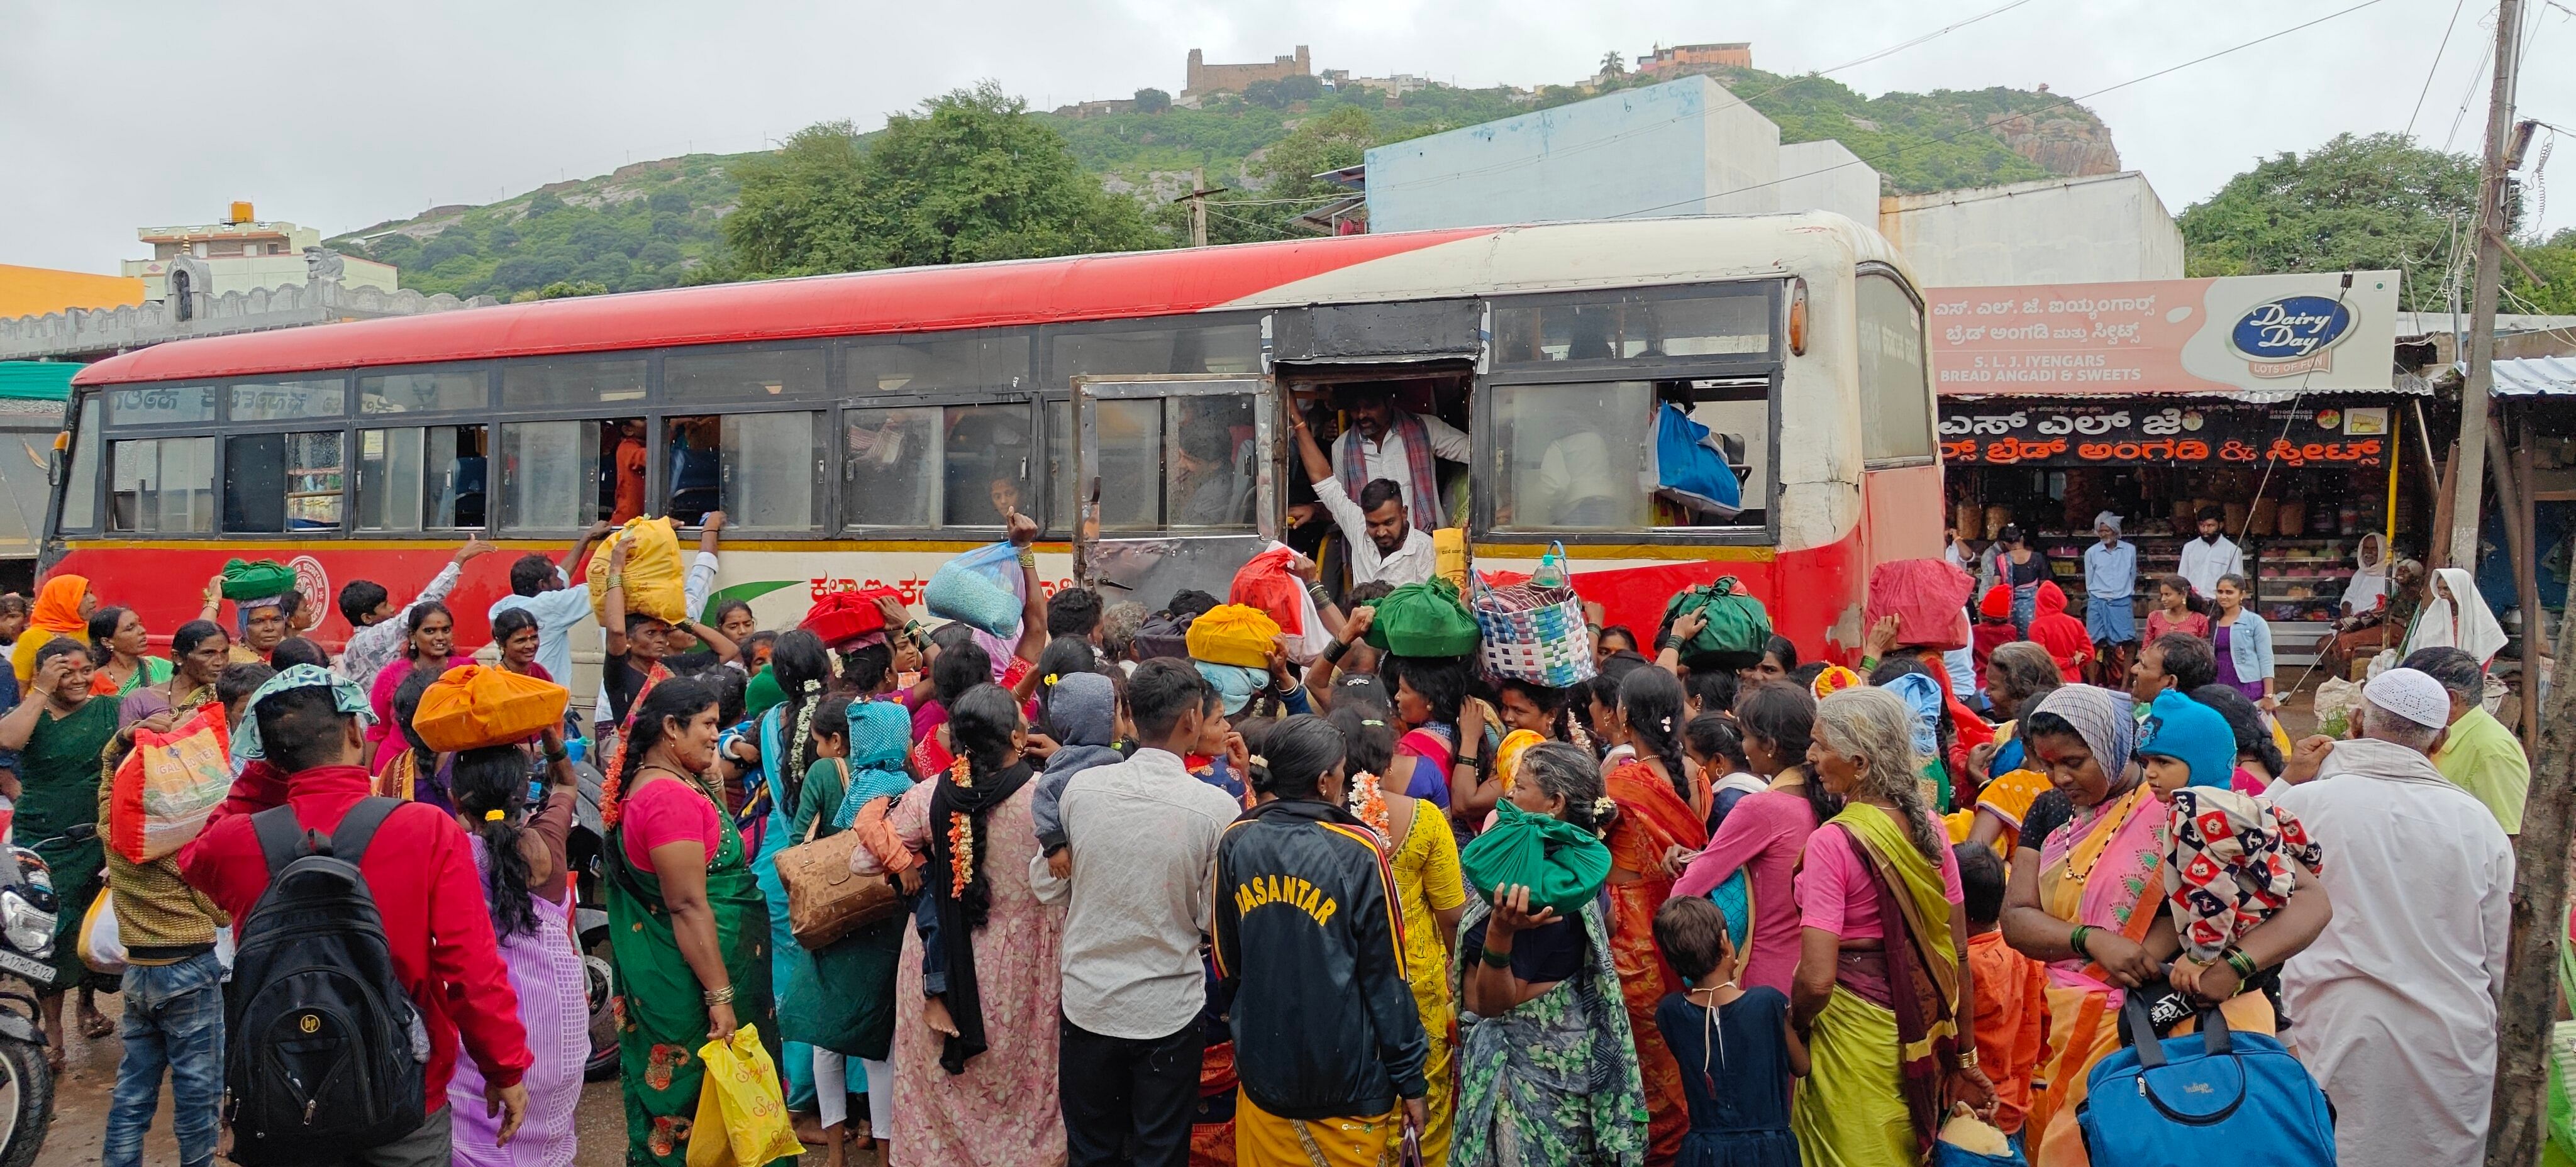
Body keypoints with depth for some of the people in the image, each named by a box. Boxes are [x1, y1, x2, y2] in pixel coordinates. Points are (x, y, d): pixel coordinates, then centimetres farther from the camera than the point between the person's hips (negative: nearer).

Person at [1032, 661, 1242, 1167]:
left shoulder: (1081, 788, -10)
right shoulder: (1216, 808, -17)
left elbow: (1045, 884, 1)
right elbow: (1218, 919, -10)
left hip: (1087, 1000, 2)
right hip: (1169, 1011, -2)